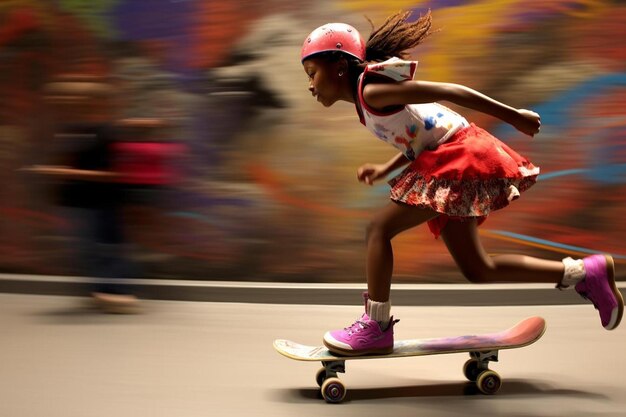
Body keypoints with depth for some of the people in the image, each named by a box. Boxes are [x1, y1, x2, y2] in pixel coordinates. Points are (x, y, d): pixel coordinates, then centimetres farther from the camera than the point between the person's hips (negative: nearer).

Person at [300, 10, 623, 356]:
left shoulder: (371, 90, -15)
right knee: (477, 269, 13)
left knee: (379, 228, -11)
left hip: (460, 158, -10)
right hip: (448, 160, 10)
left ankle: (376, 327, -3)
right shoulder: (366, 98, 13)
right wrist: (385, 170, 11)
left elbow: (447, 91, -18)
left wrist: (511, 115, -17)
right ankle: (585, 272, 20)